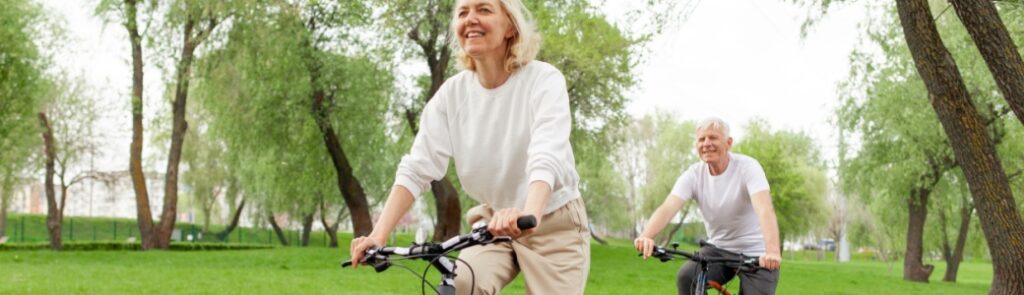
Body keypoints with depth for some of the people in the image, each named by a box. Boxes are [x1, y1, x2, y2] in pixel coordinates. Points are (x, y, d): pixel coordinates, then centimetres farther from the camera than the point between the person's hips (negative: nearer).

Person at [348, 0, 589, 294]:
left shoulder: (543, 80, -17)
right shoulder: (452, 93, -5)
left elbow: (547, 157, -33)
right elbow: (416, 169, -11)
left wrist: (529, 214, -54)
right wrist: (379, 234, -24)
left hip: (554, 225, -2)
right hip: (494, 224, 3)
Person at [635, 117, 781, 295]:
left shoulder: (747, 167, -18)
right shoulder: (693, 175, -8)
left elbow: (764, 209, -33)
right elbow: (667, 208, -23)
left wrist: (772, 251, -52)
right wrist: (646, 237, -44)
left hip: (756, 254, -3)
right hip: (719, 249, 3)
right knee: (686, 278, -24)